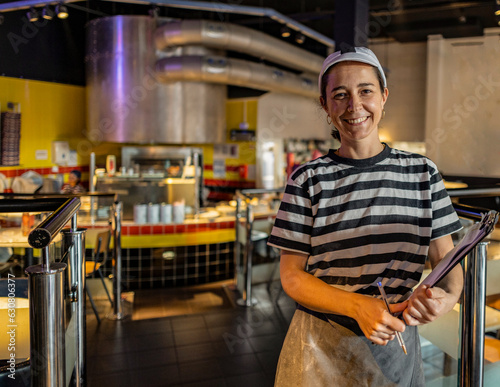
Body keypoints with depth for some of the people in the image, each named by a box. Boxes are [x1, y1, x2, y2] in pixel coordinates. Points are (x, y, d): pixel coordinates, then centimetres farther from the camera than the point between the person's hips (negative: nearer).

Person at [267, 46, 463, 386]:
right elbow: (292, 275, -8)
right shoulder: (307, 180, -9)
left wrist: (448, 295, -20)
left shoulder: (422, 172, -1)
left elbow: (446, 259, 1)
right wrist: (358, 305, -22)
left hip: (396, 344, 2)